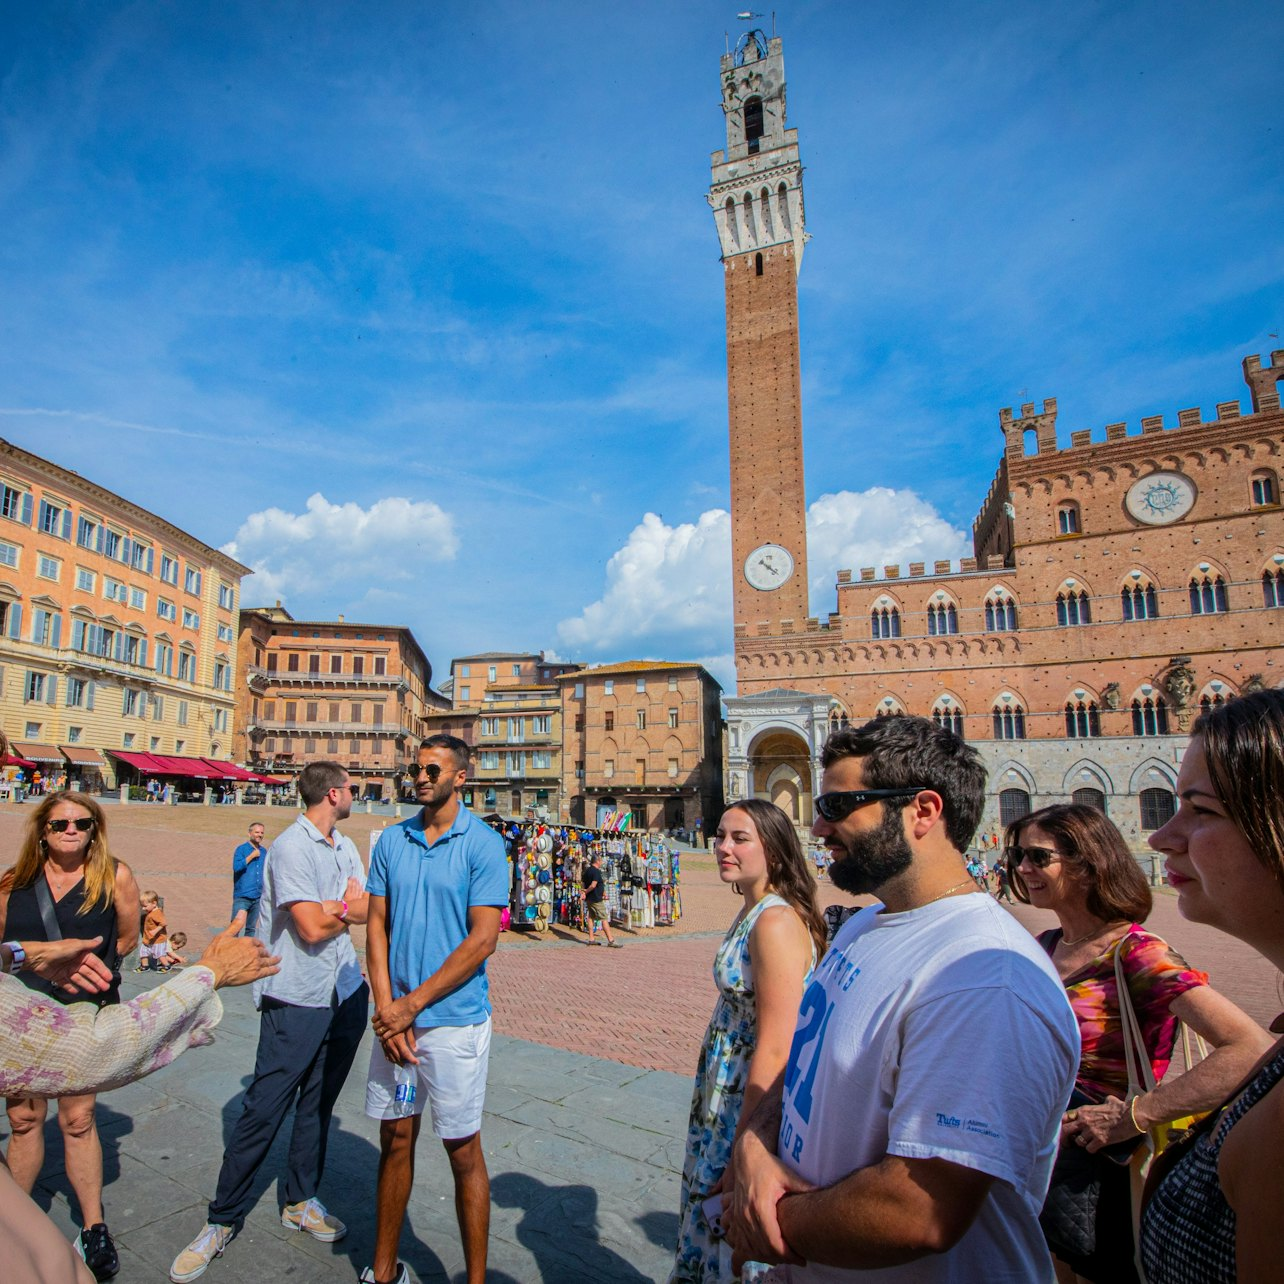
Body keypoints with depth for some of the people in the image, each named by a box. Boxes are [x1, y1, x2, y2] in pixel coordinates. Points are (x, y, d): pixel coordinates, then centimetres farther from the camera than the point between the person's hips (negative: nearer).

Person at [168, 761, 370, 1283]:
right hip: (296, 1001, -7)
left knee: (317, 1105, 17)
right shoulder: (292, 847, -16)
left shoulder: (345, 847, 8)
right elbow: (313, 929, -20)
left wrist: (333, 907, -14)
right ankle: (222, 1219, 20)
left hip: (346, 995, 7)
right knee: (263, 1112, 1)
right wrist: (351, 909, -3)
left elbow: (373, 909, 2)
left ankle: (301, 1202, 32)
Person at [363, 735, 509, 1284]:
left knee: (463, 1151, 8)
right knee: (395, 1140, 17)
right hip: (396, 1016, 4)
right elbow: (377, 925, 4)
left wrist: (413, 1003, -14)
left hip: (454, 1020, -4)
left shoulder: (482, 844, -11)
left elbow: (483, 939, -14)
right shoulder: (391, 840, 4)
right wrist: (386, 1007, -6)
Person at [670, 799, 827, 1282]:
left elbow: (775, 1048, -26)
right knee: (711, 1217, 24)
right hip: (725, 1092, 9)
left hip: (756, 1099, -9)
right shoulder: (750, 913, 5)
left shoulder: (776, 921, -24)